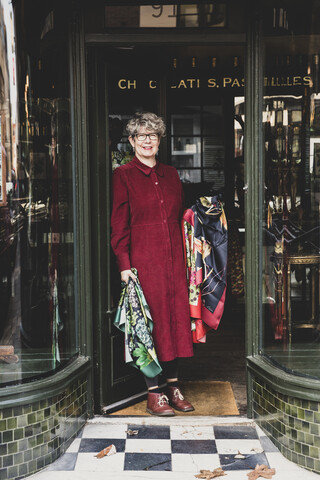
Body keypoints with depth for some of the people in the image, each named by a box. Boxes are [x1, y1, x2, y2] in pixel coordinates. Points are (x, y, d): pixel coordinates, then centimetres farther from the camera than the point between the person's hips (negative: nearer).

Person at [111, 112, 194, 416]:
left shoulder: (170, 174, 15)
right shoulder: (123, 175, -1)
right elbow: (119, 224, -5)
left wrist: (184, 258, 12)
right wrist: (124, 264, -12)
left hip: (173, 258, 5)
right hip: (143, 259, -5)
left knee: (175, 317, 7)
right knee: (150, 320, -2)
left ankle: (173, 386, 18)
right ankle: (153, 394, 6)